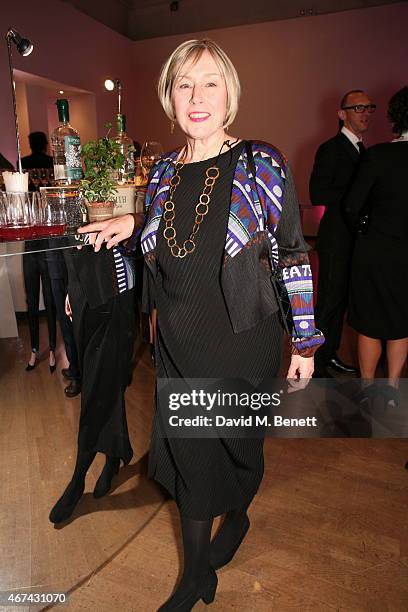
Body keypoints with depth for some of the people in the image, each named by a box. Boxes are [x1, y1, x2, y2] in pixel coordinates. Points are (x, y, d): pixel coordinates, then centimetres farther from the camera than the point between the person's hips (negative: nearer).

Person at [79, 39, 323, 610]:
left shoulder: (262, 164, -8)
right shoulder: (164, 171, 5)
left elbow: (292, 255, -6)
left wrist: (305, 342, -5)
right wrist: (131, 228, -5)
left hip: (243, 344, -3)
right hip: (178, 345, 4)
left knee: (239, 445, 17)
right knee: (186, 452, 14)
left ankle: (237, 516, 54)